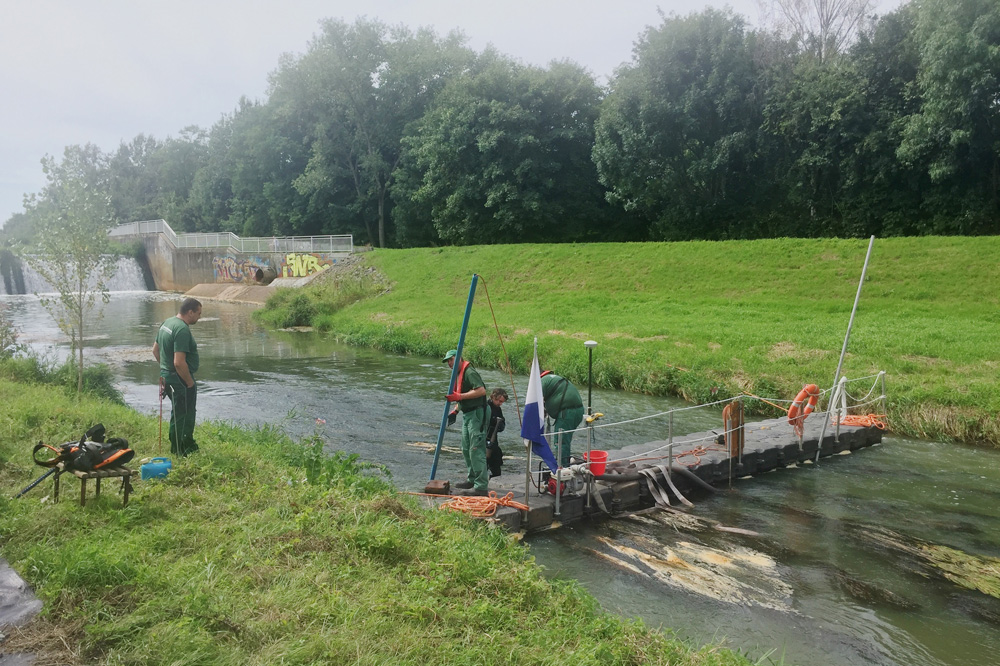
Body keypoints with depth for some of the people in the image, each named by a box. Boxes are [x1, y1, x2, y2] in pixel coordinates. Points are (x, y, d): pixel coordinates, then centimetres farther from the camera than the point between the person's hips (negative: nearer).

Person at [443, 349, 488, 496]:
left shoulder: (469, 372, -15)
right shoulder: (459, 374, 18)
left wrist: (460, 396, -27)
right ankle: (472, 479, 29)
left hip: (476, 414, -11)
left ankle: (481, 486, -11)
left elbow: (481, 390, -27)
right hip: (467, 414, 11)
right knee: (466, 449, 17)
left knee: (476, 450, -12)